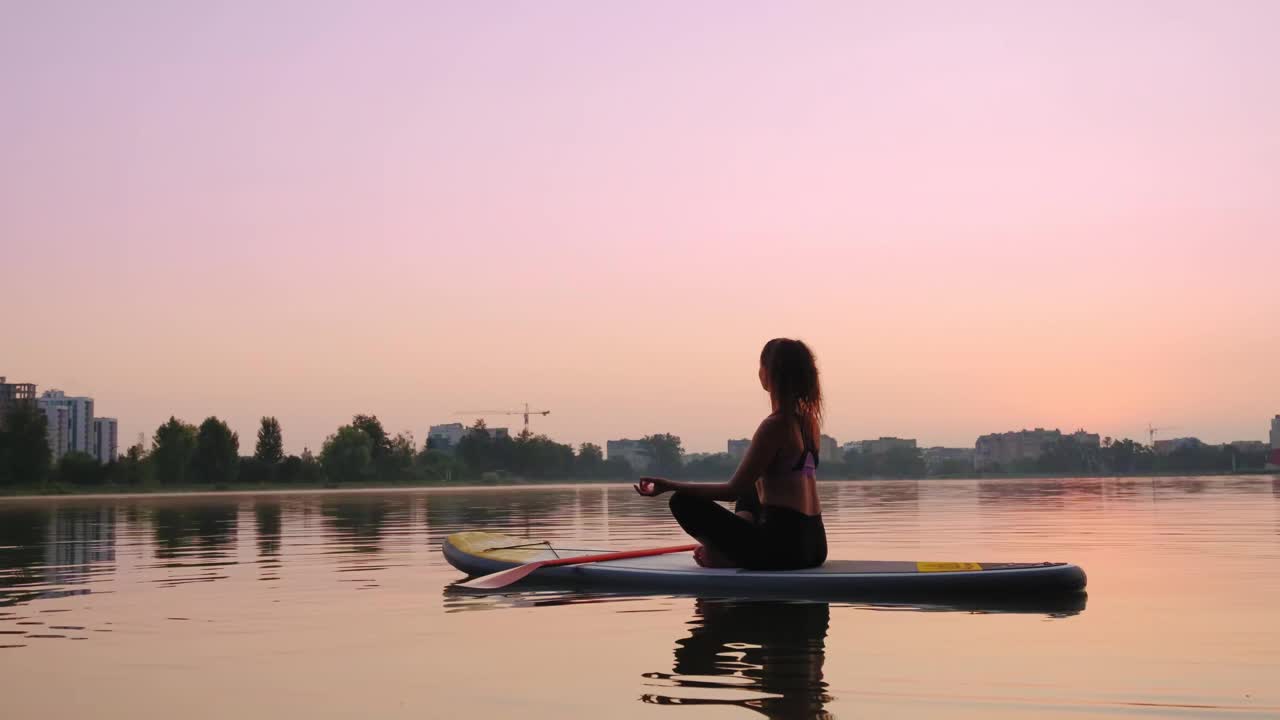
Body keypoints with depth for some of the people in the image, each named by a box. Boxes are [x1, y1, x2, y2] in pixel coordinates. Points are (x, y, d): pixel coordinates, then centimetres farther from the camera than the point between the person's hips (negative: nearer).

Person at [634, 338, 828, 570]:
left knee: (684, 502, -5)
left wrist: (670, 486, -12)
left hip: (782, 548, -9)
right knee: (750, 496, 38)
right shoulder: (808, 419, 9)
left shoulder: (774, 426, -14)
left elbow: (734, 490, -15)